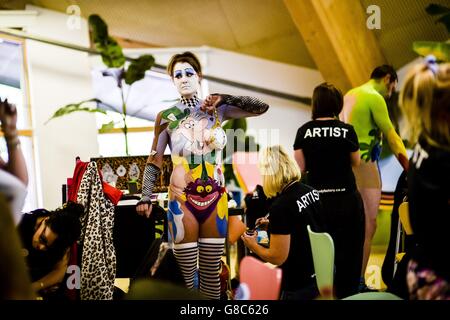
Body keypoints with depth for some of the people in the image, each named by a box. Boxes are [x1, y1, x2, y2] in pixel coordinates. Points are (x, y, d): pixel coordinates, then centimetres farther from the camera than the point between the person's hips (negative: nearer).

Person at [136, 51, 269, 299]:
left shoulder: (217, 110, 4)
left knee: (212, 273, 12)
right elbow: (154, 161, 3)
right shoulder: (166, 116, 0)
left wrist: (222, 99, -7)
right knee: (185, 274, 4)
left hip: (215, 198, 2)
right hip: (182, 199, -2)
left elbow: (262, 107, -2)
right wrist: (145, 197, -4)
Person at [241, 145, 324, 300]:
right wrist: (274, 224, 16)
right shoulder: (311, 191, -2)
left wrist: (253, 245, -4)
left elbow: (278, 257, -21)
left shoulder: (281, 206, -26)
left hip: (301, 287, -8)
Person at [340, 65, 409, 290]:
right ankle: (358, 283, -1)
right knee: (368, 226, -4)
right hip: (365, 165, -9)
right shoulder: (374, 97, -9)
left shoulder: (350, 95, 16)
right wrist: (410, 169, -12)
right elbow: (391, 136, -13)